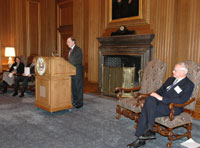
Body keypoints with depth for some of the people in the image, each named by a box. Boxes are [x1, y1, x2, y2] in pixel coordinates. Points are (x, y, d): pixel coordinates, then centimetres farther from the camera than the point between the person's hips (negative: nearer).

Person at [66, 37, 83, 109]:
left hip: (77, 72, -8)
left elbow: (79, 61, -18)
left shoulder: (78, 49, -11)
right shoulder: (70, 50, 16)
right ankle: (75, 101, 24)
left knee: (78, 87, -1)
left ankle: (80, 103, 8)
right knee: (73, 87, 13)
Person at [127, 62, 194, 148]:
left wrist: (162, 98, -21)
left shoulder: (189, 85, -1)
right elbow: (160, 90, 25)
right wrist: (156, 94, -1)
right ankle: (149, 129, -24)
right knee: (150, 99, -27)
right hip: (161, 102, 7)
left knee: (147, 111, -27)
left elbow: (181, 101, -15)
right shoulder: (170, 79, 22)